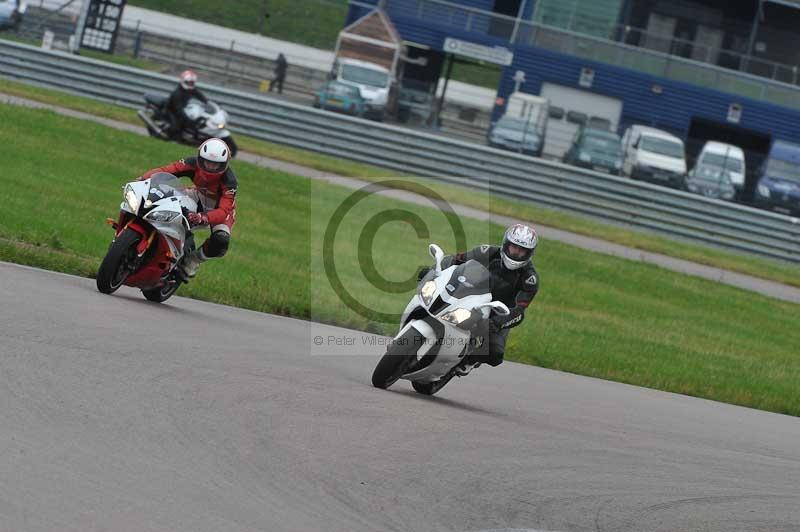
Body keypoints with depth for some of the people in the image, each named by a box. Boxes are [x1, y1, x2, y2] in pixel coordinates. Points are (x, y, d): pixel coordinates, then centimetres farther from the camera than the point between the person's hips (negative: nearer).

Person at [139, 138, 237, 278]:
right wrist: (143, 179, -48)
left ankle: (195, 258, -1)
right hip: (200, 199, 4)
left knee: (220, 242, -31)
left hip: (220, 207, -4)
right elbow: (165, 170, -31)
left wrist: (203, 218, -62)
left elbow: (223, 211, -43)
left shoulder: (229, 181, -36)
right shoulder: (194, 164, -27)